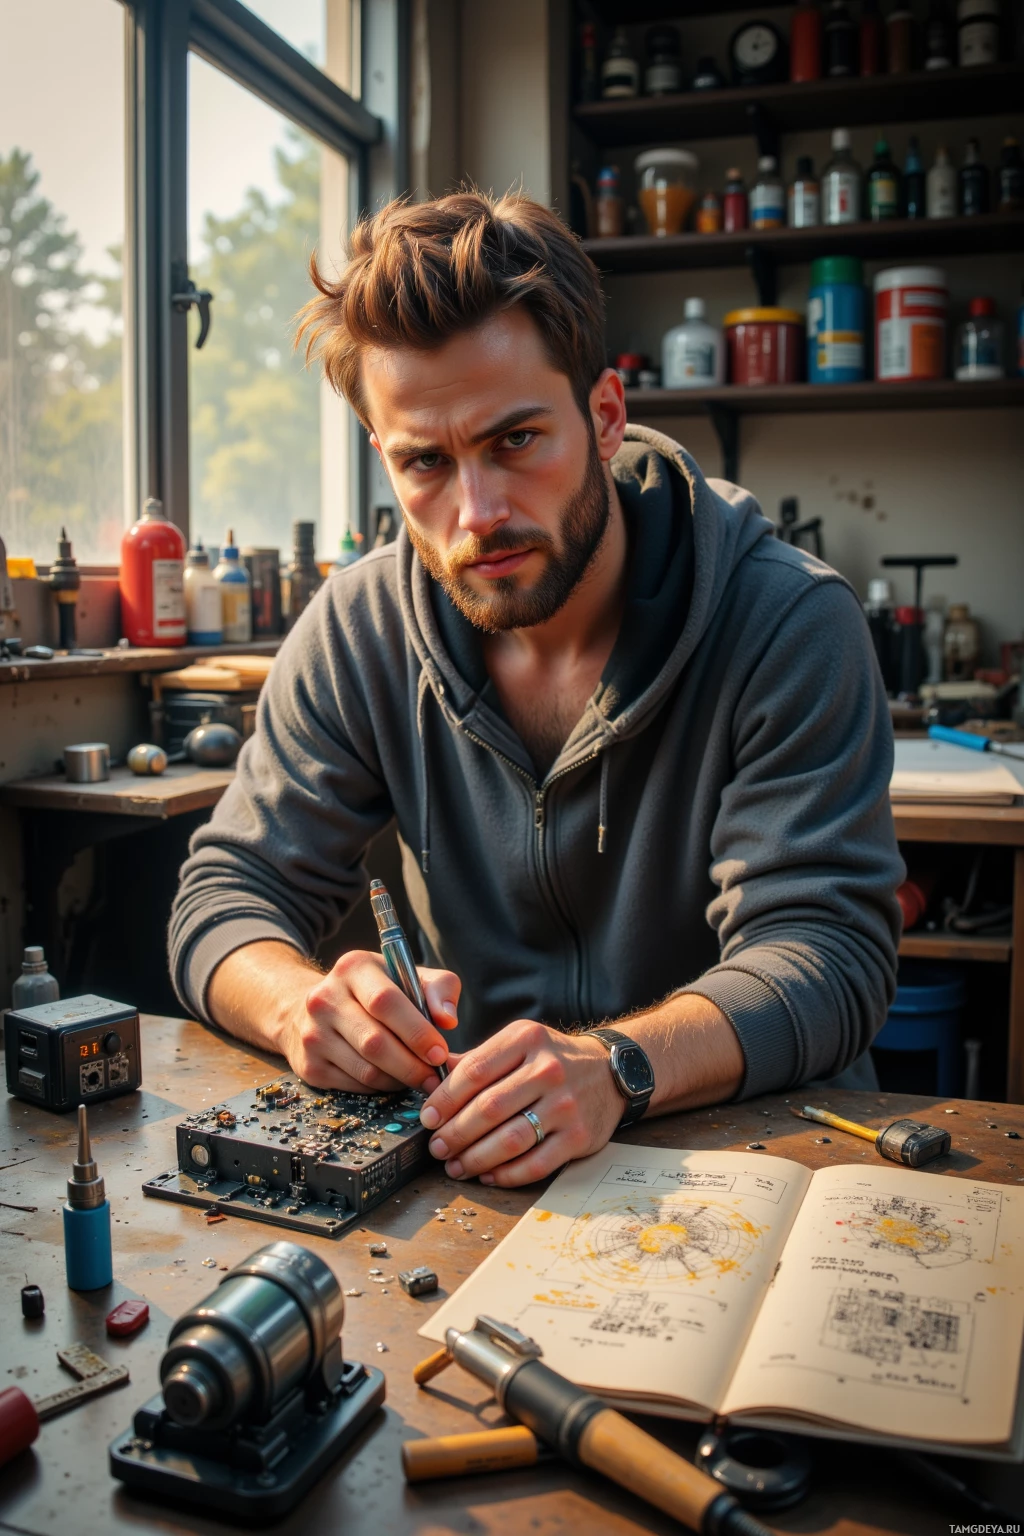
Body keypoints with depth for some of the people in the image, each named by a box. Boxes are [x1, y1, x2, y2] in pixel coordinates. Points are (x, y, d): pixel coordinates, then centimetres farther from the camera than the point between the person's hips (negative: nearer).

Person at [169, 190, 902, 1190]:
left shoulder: (791, 623, -14)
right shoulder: (358, 630, -4)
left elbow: (826, 952, -19)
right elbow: (230, 892, -3)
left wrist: (613, 1067, -38)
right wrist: (306, 1004, -27)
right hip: (465, 1155, 2)